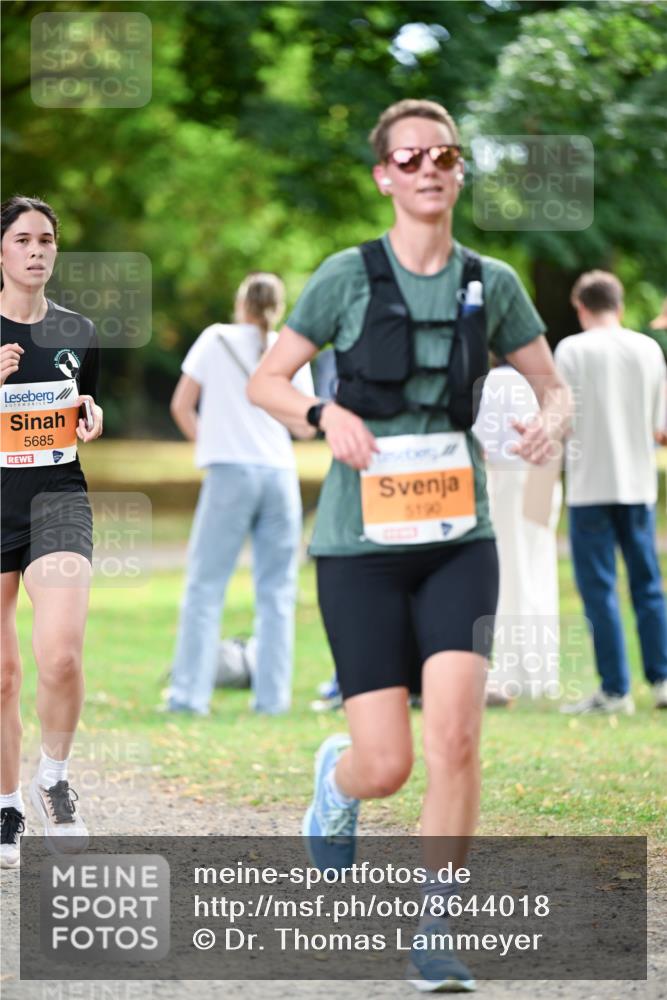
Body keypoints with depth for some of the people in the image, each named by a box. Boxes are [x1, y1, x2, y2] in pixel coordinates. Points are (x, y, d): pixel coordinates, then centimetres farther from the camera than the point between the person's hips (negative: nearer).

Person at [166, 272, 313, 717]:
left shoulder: (217, 339, 3)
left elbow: (182, 405, 3)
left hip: (230, 471, -2)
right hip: (281, 473, 2)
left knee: (205, 586, 1)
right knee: (277, 591, 7)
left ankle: (190, 694, -4)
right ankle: (273, 696, 3)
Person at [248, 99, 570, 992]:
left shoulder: (491, 285, 4)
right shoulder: (348, 276, -3)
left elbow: (555, 388, 13)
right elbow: (265, 382, 3)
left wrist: (551, 424, -10)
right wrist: (327, 415, -16)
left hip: (459, 541, 2)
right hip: (361, 543, -2)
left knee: (455, 733, -17)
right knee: (386, 765, -4)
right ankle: (335, 780, 36)